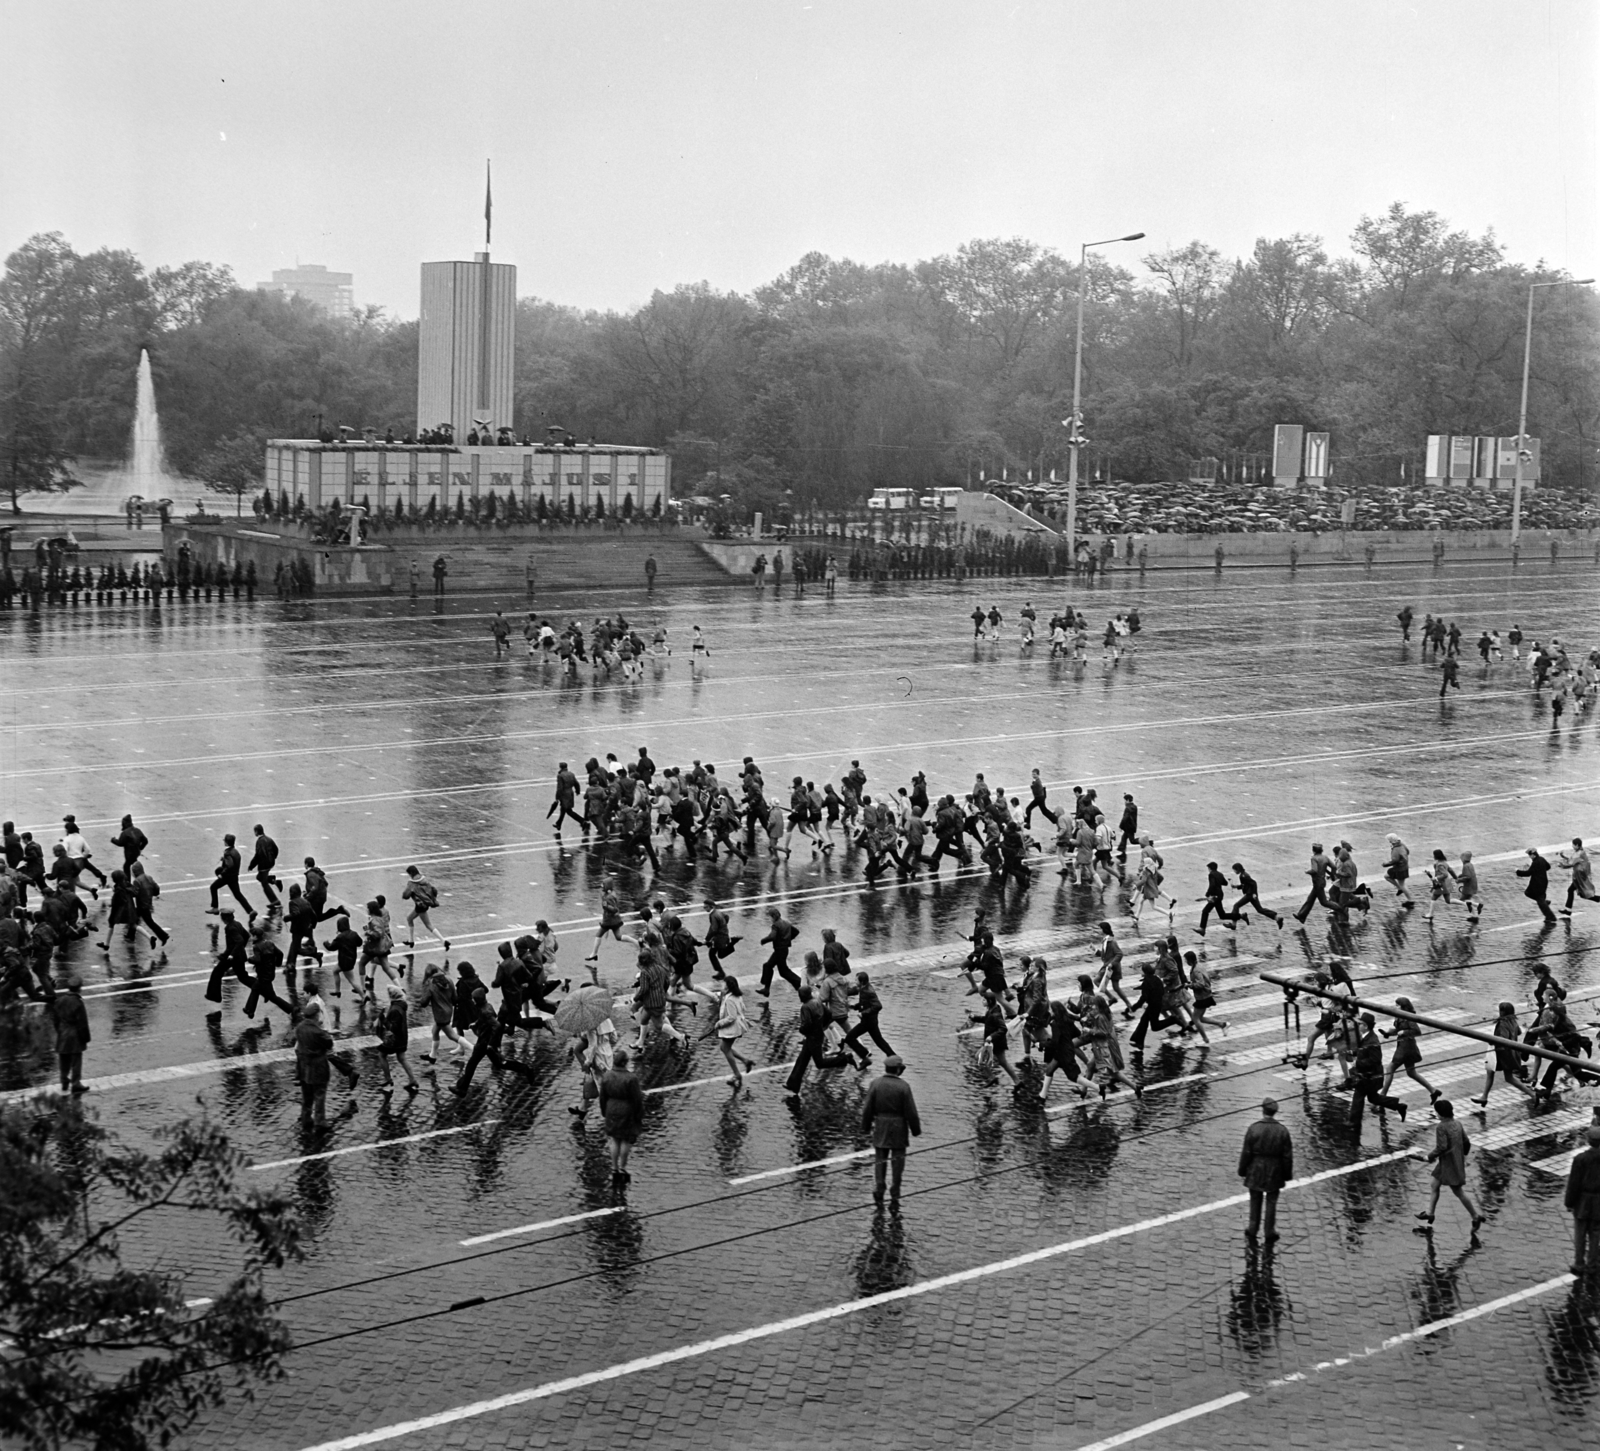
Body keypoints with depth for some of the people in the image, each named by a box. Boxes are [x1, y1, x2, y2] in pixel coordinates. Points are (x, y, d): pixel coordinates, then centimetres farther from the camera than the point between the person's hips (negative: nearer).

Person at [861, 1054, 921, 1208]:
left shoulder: (876, 1084, -5)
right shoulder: (903, 1086, -12)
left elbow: (868, 1108, -1)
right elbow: (910, 1111, -10)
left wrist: (866, 1127, 10)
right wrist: (916, 1130, 2)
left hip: (880, 1127, 2)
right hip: (899, 1129, -2)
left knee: (879, 1160, 9)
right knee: (897, 1161, 10)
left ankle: (878, 1192, -3)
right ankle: (895, 1194, 15)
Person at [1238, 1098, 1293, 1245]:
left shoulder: (1253, 1129, -15)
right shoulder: (1282, 1131, -11)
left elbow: (1246, 1153, -9)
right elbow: (1287, 1156, -5)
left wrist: (1242, 1171, 3)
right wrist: (1287, 1175, 7)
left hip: (1255, 1172, 0)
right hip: (1274, 1172, 0)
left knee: (1255, 1201, 16)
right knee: (1271, 1202, 13)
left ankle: (1252, 1230, 23)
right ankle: (1269, 1232, 20)